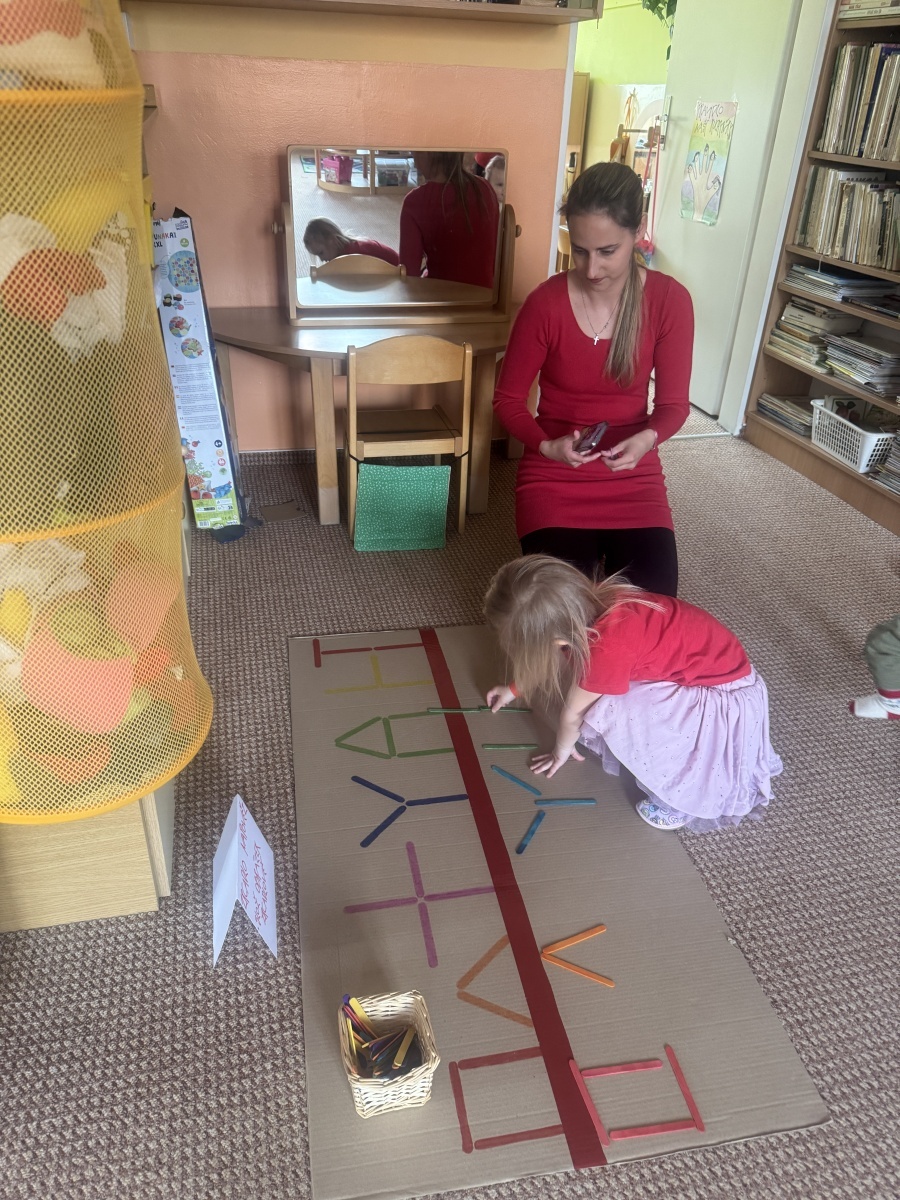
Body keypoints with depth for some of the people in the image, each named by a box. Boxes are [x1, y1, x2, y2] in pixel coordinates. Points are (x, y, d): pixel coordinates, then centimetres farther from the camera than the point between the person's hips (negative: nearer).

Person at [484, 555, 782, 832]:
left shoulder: (607, 649, -33)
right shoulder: (586, 606, -10)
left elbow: (573, 714, -12)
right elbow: (548, 659, 13)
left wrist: (561, 751, 7)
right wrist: (514, 689, 25)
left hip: (727, 699, -9)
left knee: (610, 714, -22)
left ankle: (682, 795, 2)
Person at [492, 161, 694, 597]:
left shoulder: (670, 300, -8)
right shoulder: (545, 303, -13)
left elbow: (673, 403, -2)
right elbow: (508, 399, -3)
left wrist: (647, 439, -24)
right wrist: (547, 445, -22)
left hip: (634, 475, 2)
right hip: (554, 475, -1)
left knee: (652, 600, -17)